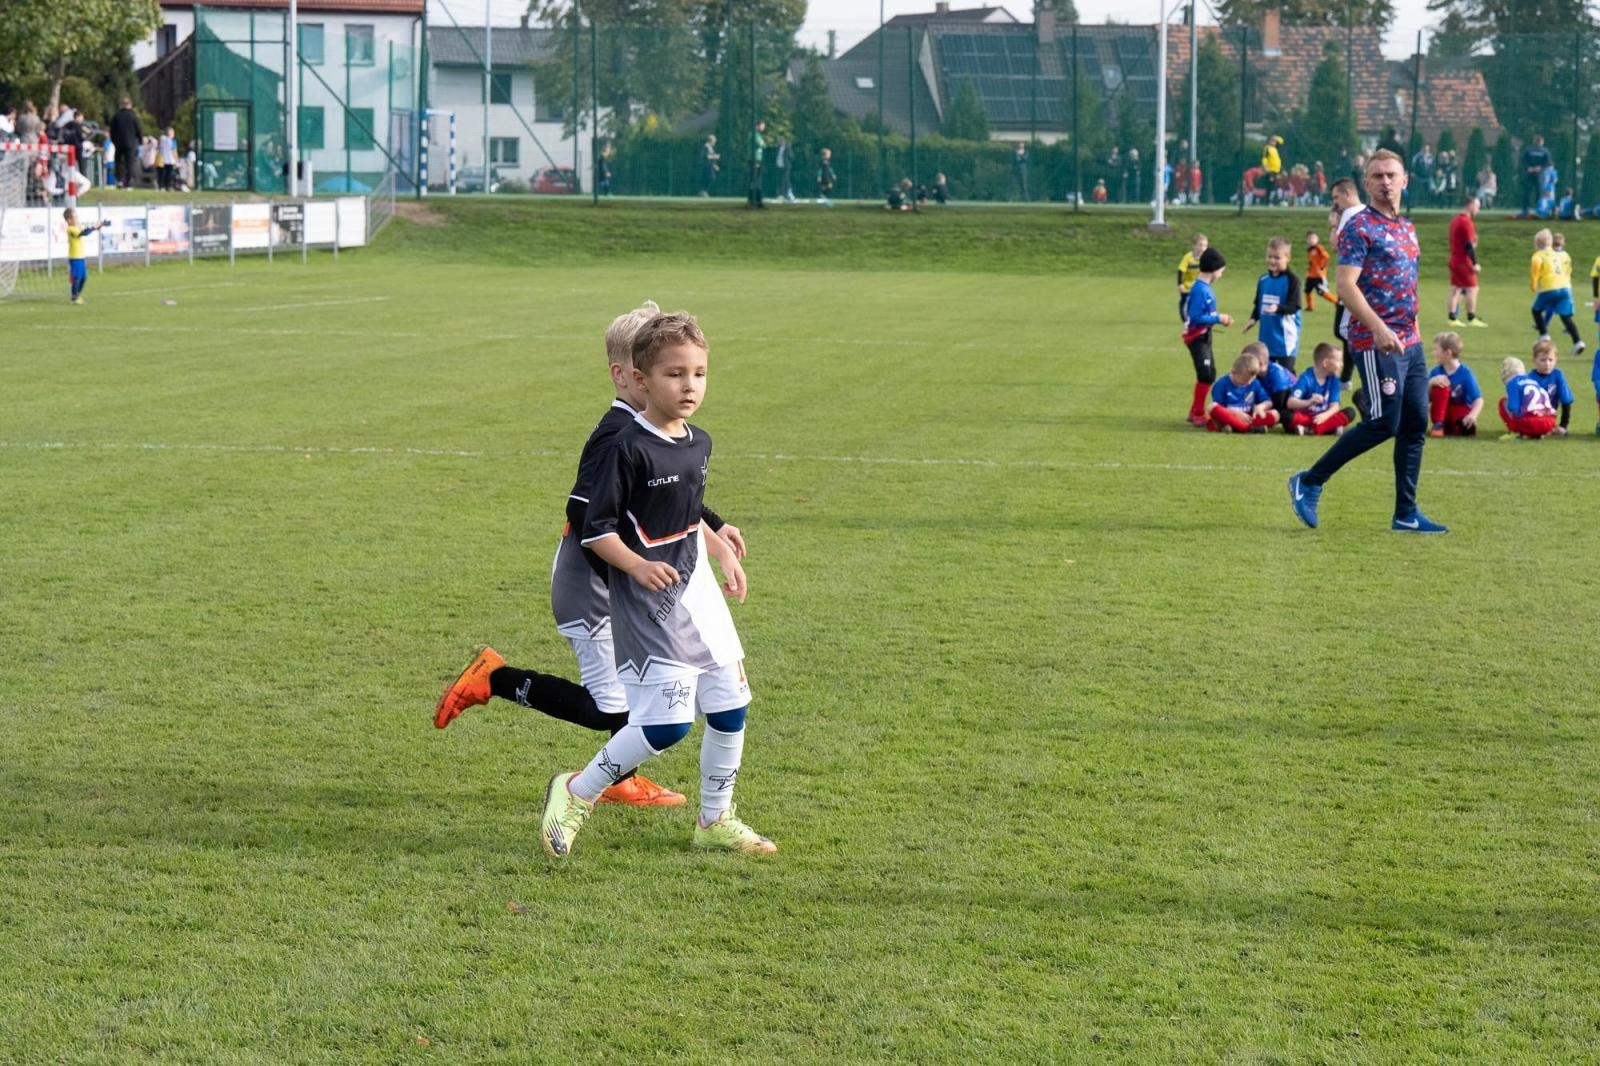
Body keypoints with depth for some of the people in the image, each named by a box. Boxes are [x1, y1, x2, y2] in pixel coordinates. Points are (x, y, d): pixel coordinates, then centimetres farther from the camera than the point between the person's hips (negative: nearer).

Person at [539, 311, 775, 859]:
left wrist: (722, 552, 13)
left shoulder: (699, 444, 8)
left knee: (729, 709, 9)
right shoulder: (630, 448, -16)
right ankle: (575, 794, 6)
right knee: (666, 720, -14)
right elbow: (595, 528, -15)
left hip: (698, 594, 8)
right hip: (649, 603, -8)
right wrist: (637, 565, -27)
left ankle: (715, 820, 27)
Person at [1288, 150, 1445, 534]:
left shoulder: (1407, 228, 16)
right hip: (1375, 342, -8)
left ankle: (1406, 514, 12)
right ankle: (1308, 483, 1)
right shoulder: (1360, 228, -10)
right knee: (1383, 423, -11)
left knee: (1415, 424, 6)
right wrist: (1379, 328, -27)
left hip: (1409, 342, 8)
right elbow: (1345, 285, -18)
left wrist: (1412, 328, 18)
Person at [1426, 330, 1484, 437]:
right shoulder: (1437, 372, -4)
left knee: (1469, 428, -37)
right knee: (1440, 386, -25)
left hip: (1461, 411, -3)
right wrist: (1431, 383, -26)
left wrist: (1473, 415, -39)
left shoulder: (1465, 373, -13)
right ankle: (1438, 426, -20)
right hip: (1443, 414, 3)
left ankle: (1450, 429, -3)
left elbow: (1478, 399, -19)